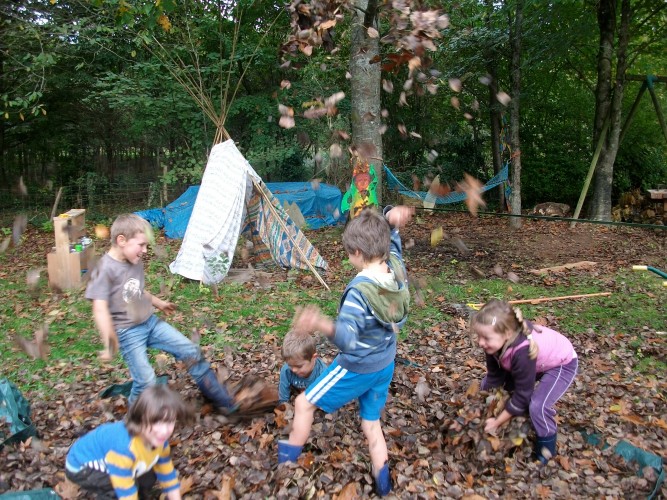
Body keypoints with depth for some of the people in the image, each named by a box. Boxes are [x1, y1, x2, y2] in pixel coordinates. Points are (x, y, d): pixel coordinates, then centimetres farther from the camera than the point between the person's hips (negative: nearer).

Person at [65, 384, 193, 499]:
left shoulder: (158, 440, -15)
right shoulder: (123, 445, -40)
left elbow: (167, 473, -2)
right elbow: (125, 491, -32)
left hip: (105, 462, 8)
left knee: (148, 478, -3)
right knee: (125, 487, -26)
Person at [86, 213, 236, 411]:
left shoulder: (135, 263, 5)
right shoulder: (105, 269, -19)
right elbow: (100, 308, -24)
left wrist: (159, 303, 34)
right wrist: (109, 339, -34)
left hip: (151, 322, 8)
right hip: (128, 332, -7)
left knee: (191, 351, 5)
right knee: (146, 382, -10)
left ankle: (225, 402, 17)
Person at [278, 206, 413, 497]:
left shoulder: (359, 290, -32)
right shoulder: (396, 268, -11)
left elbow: (348, 338, -39)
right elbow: (390, 239, 9)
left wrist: (321, 324, -57)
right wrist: (390, 219, -10)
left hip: (357, 368, -7)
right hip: (385, 365, 7)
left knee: (304, 403, 12)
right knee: (371, 423, 22)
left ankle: (285, 464, 27)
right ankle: (383, 487, 25)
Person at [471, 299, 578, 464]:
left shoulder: (523, 352, -42)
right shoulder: (497, 341, -24)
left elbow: (522, 395, -31)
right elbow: (494, 377, -11)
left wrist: (496, 423, -23)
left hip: (562, 363, -7)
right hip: (536, 362, 7)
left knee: (537, 405, -28)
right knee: (487, 383, 2)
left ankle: (546, 448, -1)